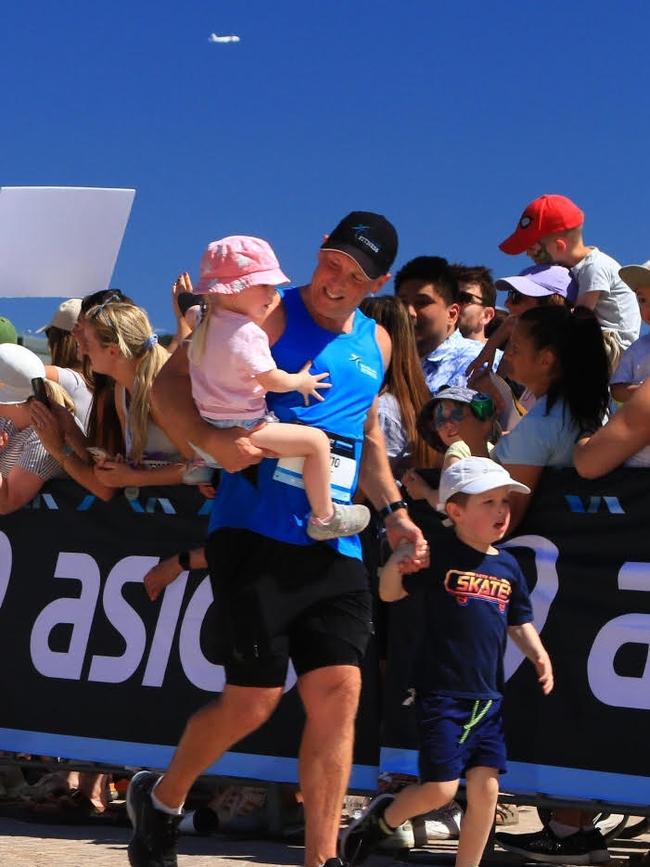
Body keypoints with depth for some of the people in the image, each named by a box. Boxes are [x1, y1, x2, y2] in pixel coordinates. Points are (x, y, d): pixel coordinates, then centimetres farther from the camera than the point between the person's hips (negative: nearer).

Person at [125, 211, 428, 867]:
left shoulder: (376, 343, 16)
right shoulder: (271, 316, -5)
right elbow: (170, 384, -8)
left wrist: (391, 511, 19)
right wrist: (213, 439, -26)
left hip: (335, 549, 6)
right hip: (255, 536, -6)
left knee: (338, 694, -6)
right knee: (254, 699, -6)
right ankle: (160, 800, 21)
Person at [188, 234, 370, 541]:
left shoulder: (208, 325, 8)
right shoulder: (247, 333, -22)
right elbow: (273, 380, -18)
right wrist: (301, 382, 1)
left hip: (209, 423, 10)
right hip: (241, 431, -10)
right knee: (316, 440, -12)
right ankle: (324, 517, -8)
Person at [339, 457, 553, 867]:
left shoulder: (508, 566, 10)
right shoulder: (438, 556, -7)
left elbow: (519, 621, 20)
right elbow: (390, 593, -3)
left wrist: (538, 653, 2)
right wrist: (395, 567, -24)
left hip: (488, 696, 6)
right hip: (441, 692, -6)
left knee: (486, 789, 1)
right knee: (440, 789, -7)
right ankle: (383, 818, 22)